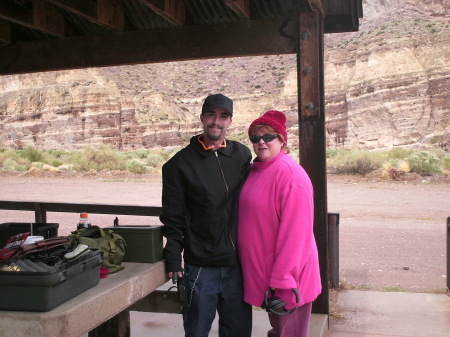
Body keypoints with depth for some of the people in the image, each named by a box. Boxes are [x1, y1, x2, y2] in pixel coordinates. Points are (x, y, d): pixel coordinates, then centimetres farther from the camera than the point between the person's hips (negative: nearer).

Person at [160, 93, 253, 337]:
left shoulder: (243, 156, 6)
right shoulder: (181, 163, -2)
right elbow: (172, 219, -2)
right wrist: (174, 261, -7)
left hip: (237, 263, 3)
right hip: (200, 267, -3)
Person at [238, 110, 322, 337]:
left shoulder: (289, 173, -19)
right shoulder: (255, 170, 7)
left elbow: (296, 231, -23)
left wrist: (283, 282, -23)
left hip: (285, 278, -7)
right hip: (261, 273, 8)